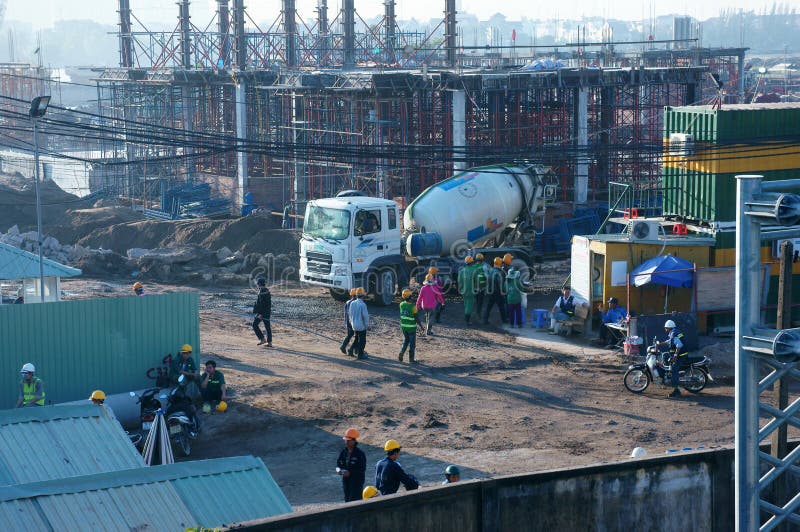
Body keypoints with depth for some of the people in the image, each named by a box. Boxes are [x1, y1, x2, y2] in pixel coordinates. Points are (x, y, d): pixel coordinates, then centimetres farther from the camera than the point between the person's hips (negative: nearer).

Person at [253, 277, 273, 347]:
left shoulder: (262, 292, -17)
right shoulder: (267, 291, 11)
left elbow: (261, 303, -22)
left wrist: (260, 314, -22)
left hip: (262, 312, -9)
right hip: (267, 312, 9)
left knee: (255, 324, 4)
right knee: (267, 326, 9)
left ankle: (262, 339, -2)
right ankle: (269, 342, 8)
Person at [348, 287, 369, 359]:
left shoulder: (352, 303, -2)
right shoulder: (362, 304, -22)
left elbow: (349, 313, 8)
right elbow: (365, 316, -18)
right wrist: (367, 324, -5)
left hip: (354, 325, 6)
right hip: (362, 326, -6)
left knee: (357, 338, 26)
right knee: (362, 340, 6)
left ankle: (355, 349, 23)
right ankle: (360, 354, 11)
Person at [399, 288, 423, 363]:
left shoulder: (401, 304, -7)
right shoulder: (413, 306, -22)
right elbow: (416, 317, -16)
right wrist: (420, 326, -4)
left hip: (403, 326, 5)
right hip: (411, 327, -5)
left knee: (406, 340, 24)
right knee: (412, 343, 9)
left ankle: (401, 353, 6)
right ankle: (411, 359, 14)